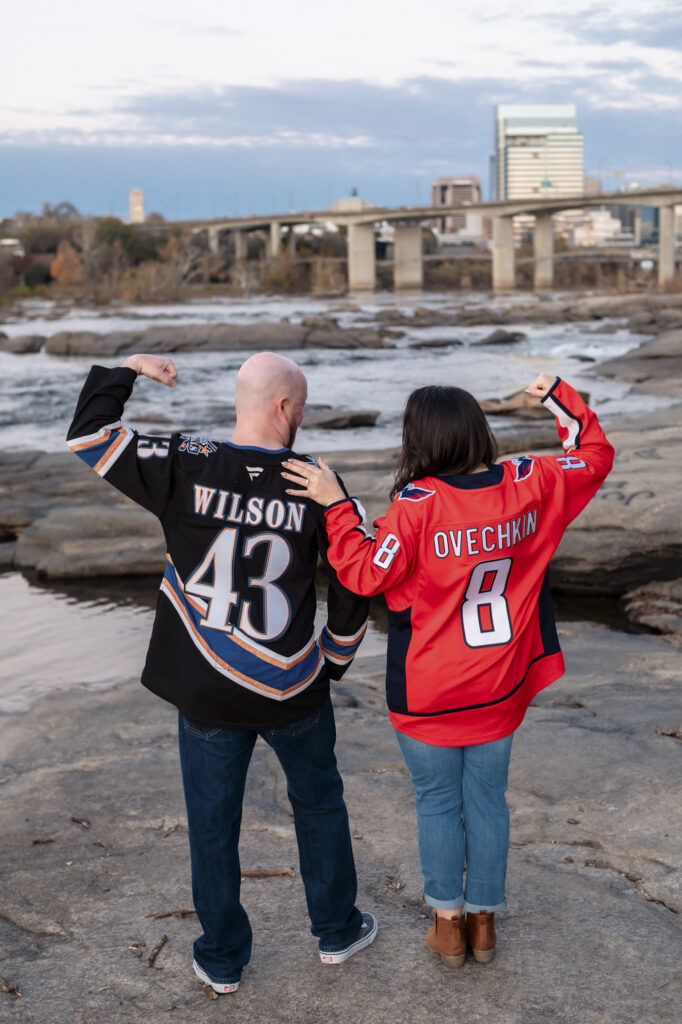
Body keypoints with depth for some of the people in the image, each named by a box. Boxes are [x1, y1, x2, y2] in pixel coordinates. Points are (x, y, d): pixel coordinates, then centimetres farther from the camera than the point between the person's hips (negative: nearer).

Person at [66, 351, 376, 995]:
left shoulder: (185, 470, -15)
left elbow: (88, 436, -8)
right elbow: (354, 586, -4)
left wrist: (124, 372, 7)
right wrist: (334, 660, 12)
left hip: (206, 693, 0)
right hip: (294, 690, 0)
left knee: (213, 825, 16)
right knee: (319, 803, 23)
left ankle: (222, 960, 31)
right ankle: (337, 930, 39)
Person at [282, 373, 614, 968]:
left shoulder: (420, 503, -22)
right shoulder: (530, 485, -7)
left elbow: (368, 573, -18)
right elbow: (594, 457, 8)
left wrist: (336, 504, -17)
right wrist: (560, 398, 16)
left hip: (429, 695, -4)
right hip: (502, 691, 4)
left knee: (439, 803, 15)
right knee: (487, 800, 18)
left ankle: (448, 923, 25)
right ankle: (484, 921, 29)